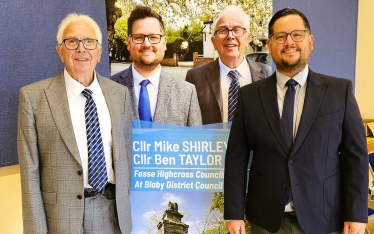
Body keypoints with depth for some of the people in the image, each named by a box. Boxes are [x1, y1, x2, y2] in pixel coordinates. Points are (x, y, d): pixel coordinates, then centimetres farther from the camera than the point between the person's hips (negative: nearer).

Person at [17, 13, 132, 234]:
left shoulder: (120, 93, 2)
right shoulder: (33, 96, -6)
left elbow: (126, 154, 7)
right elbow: (30, 171, -6)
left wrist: (125, 209, 8)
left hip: (114, 213, 3)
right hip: (61, 215, -2)